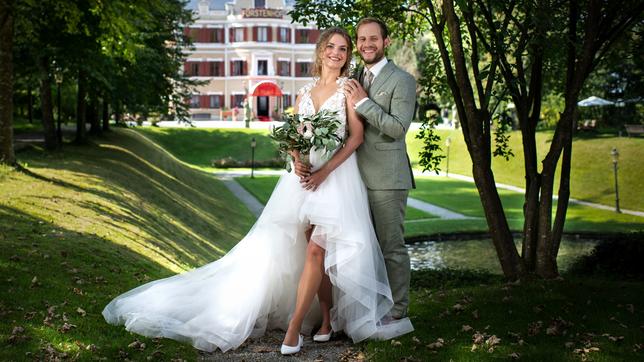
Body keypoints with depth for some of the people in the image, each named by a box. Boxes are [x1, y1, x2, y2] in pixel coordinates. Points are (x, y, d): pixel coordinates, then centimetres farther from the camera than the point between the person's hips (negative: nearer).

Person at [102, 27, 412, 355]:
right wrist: (298, 162, -11)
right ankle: (326, 318, 15)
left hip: (337, 175, -4)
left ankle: (294, 328, -13)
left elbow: (356, 136, -5)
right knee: (317, 253, 3)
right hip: (304, 176, 4)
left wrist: (325, 171, -15)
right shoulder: (304, 93, 16)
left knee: (315, 251, -14)